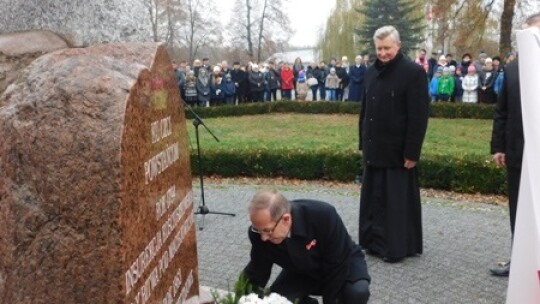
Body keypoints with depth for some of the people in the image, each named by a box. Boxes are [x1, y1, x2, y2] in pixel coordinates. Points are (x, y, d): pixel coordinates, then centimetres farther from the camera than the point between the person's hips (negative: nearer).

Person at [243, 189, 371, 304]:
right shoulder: (260, 231, -25)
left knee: (358, 292, -34)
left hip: (343, 264, -3)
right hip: (302, 273, 4)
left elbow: (337, 265, -26)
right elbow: (257, 272, -11)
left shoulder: (324, 216, -38)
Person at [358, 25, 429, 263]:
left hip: (397, 150, -6)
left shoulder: (413, 72, -11)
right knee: (373, 198, 12)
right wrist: (363, 142, 12)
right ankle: (375, 242, 25)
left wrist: (412, 152, -16)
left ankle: (398, 248, 13)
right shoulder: (372, 72, 10)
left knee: (398, 201, 2)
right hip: (374, 148, 7)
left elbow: (419, 116, -14)